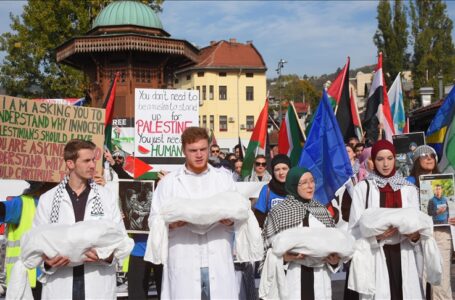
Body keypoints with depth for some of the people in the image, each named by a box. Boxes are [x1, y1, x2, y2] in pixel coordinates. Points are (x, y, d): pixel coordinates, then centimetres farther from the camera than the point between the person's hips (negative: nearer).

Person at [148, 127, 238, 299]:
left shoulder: (225, 178, 12)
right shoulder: (169, 181, 8)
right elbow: (154, 220, 4)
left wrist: (232, 219, -12)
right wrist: (170, 223, -17)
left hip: (219, 264, 1)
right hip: (183, 266, -1)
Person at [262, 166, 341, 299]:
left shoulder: (322, 211, 9)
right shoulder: (278, 212, -3)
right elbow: (268, 248, -1)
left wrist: (335, 260, -5)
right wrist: (284, 257, -18)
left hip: (319, 280, 3)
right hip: (291, 281, -3)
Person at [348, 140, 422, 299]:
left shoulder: (408, 189, 11)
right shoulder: (363, 187, 3)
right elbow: (355, 228, -3)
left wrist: (415, 235, -14)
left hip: (403, 256, 2)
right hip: (375, 255, -2)